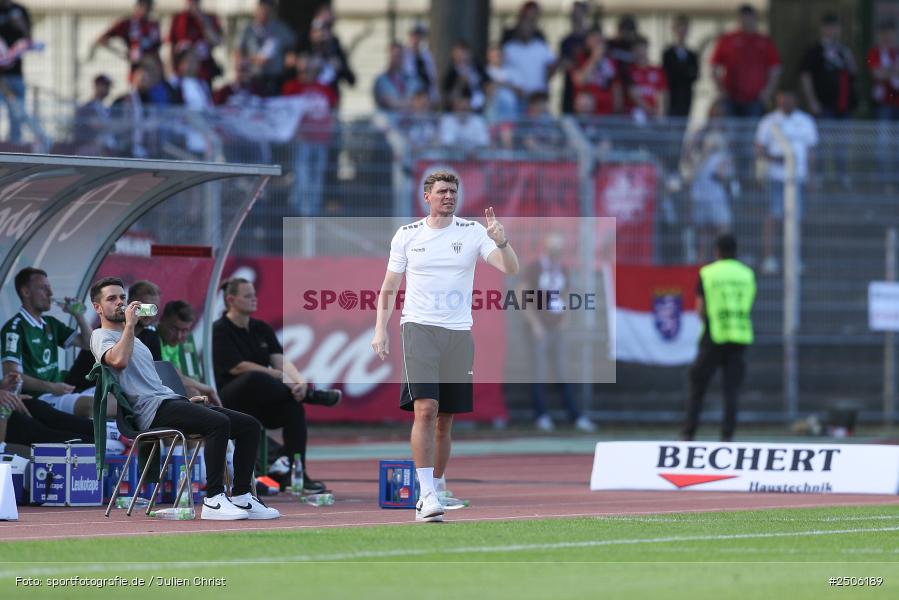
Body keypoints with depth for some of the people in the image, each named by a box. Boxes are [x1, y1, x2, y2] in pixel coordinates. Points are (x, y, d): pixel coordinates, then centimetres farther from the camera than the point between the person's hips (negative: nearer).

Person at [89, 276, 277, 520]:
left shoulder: (133, 340, 31)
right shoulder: (101, 337, 3)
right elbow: (119, 361, -22)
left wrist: (187, 399, 20)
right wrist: (130, 325, -13)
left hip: (170, 399, 9)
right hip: (154, 410, -9)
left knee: (249, 425, -3)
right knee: (219, 423, -32)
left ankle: (241, 496, -5)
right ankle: (213, 500, -32)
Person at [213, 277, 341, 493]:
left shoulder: (262, 329, 12)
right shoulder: (220, 331, -6)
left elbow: (280, 360, -2)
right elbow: (237, 367, -16)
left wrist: (298, 379, -25)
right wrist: (283, 377, -19)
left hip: (260, 406, 6)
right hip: (230, 401, -6)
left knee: (294, 405, -25)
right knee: (254, 379, -38)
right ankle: (312, 395, -22)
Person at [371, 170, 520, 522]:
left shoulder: (472, 232, 5)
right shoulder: (407, 235, 7)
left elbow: (510, 269, -6)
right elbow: (388, 288, 13)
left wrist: (501, 242, -25)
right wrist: (380, 331, 2)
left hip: (458, 332, 2)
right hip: (419, 329, -2)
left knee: (444, 420, 6)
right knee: (425, 410, -17)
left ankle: (436, 486, 20)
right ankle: (426, 495, -22)